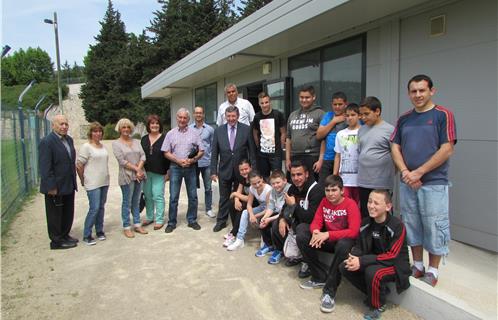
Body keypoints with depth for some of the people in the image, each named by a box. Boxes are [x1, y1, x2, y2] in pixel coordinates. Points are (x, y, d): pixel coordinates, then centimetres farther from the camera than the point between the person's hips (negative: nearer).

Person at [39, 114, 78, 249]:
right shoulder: (47, 142, -17)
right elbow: (45, 167, -20)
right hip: (55, 187, -8)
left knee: (68, 213, 18)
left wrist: (74, 181, 12)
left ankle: (64, 235, 34)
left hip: (69, 185, 8)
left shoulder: (69, 139, 8)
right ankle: (57, 241, 21)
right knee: (55, 215, 8)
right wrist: (51, 187, -21)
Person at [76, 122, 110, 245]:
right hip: (93, 183, -6)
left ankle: (99, 231, 25)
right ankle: (86, 235, 5)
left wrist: (105, 177, 11)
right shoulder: (86, 147, -10)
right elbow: (79, 165, -10)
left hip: (104, 182, 6)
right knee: (94, 208, -7)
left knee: (101, 207, 13)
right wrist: (83, 180, -1)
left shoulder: (102, 146, 10)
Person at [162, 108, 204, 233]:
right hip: (175, 167, 0)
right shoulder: (171, 134, 5)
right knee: (173, 197, 4)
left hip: (190, 167, 1)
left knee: (193, 196, 6)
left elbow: (201, 151, 2)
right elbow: (166, 152, 1)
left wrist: (192, 160, -14)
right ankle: (171, 223, 15)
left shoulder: (194, 133, 4)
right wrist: (179, 161, -12)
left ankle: (192, 220, 21)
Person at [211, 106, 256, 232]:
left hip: (241, 170, -1)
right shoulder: (218, 131, 0)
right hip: (225, 170, 1)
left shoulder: (246, 129, -4)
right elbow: (214, 153, 2)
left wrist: (254, 169, -6)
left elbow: (252, 151, -4)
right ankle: (221, 221, 28)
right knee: (224, 197, 13)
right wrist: (213, 171, -2)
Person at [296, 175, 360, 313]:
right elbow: (316, 222, -2)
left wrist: (328, 234, -34)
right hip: (328, 240, 6)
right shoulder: (324, 201, 0)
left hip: (344, 240, -6)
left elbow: (354, 231, -27)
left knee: (343, 246, -41)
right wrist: (316, 232, -27)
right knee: (301, 237, -13)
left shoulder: (350, 204, -18)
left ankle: (330, 290, -27)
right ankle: (320, 276, -4)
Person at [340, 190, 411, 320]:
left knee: (372, 272, -35)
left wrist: (362, 261, -31)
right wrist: (353, 257, -23)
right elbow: (359, 246, 3)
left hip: (395, 264, -6)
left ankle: (378, 306, -4)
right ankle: (377, 291, 8)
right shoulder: (366, 223, -5)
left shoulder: (397, 225, -22)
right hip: (374, 261, 6)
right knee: (345, 267, -12)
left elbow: (391, 256, -25)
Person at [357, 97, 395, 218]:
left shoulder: (390, 130, -8)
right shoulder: (361, 130, 10)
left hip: (381, 183, -5)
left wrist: (390, 174, -6)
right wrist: (361, 171, 13)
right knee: (365, 215, 15)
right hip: (363, 181, 6)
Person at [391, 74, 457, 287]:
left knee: (434, 228, 3)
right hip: (407, 183, 5)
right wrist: (405, 172, -9)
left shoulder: (443, 115, -4)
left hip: (433, 183, -5)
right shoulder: (404, 119, 10)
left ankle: (433, 271, 19)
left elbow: (447, 150, -12)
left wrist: (418, 172, -14)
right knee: (412, 226, 12)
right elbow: (395, 148, 7)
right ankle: (417, 266, 27)